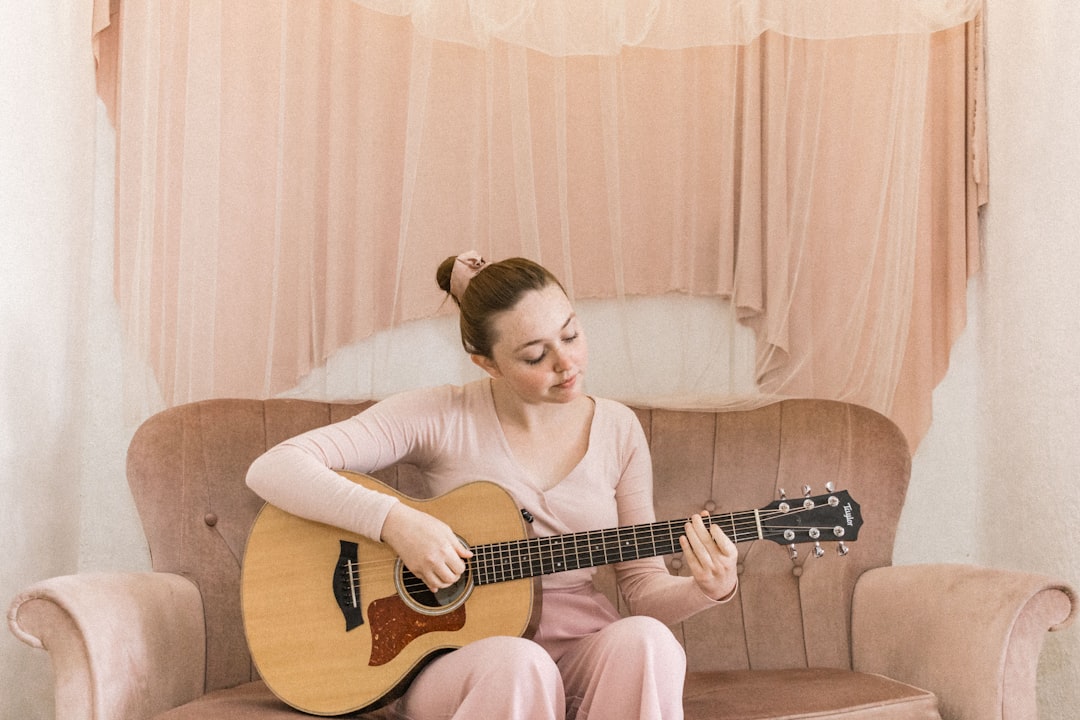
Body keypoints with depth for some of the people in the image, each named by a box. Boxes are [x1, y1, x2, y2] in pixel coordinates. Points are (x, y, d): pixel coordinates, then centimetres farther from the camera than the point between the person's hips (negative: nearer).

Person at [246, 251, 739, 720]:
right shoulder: (440, 416, -5)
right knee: (515, 664, -38)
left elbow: (643, 587, 9)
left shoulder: (618, 429, 6)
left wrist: (707, 590, -13)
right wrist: (394, 521, -23)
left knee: (641, 640, -31)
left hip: (581, 653, 4)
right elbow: (272, 470, -11)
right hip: (454, 653, -3)